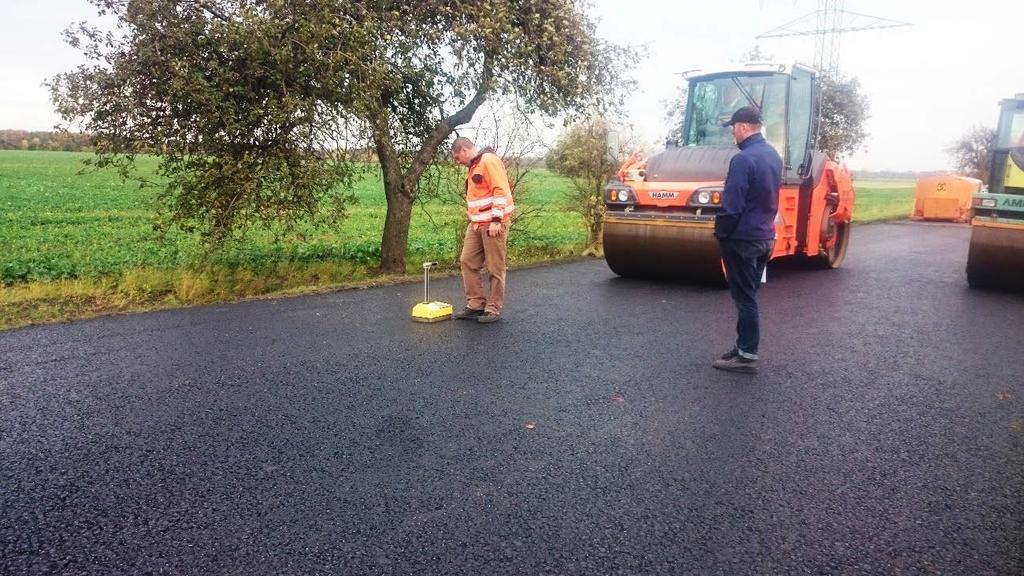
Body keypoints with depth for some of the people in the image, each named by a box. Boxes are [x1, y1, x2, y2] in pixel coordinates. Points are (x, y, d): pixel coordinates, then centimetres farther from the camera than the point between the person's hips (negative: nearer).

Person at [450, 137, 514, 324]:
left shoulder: (489, 160, -11)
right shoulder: (473, 167, 19)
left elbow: (501, 191, -19)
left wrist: (496, 220, -21)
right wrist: (474, 222, 19)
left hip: (494, 224, -9)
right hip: (476, 225, 10)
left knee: (495, 268, -1)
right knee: (467, 262, 6)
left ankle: (493, 309, 8)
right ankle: (476, 304, 14)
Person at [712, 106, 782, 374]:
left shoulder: (743, 159, -21)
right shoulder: (773, 155, 8)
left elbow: (731, 206, -22)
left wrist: (720, 233, -10)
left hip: (742, 239, -9)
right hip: (765, 237, 9)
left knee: (744, 299, -1)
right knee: (748, 296, 16)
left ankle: (747, 356, 7)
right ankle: (744, 346, 25)